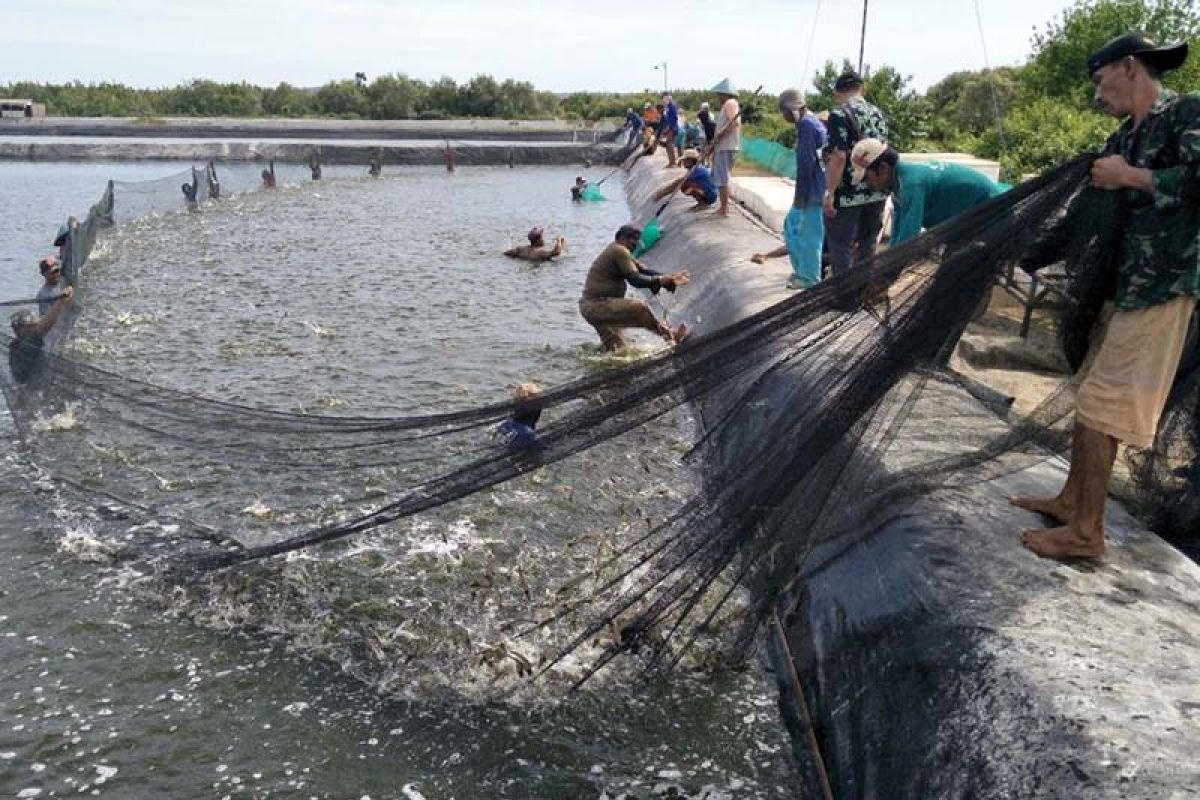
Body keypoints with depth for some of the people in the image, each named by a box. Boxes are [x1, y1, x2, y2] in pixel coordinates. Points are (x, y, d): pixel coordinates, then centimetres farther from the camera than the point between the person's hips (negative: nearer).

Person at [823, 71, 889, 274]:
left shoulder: (840, 115, -12)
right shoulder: (878, 114, 11)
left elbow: (838, 157, -21)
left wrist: (829, 193, -19)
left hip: (847, 196, -7)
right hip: (876, 193, 7)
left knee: (840, 248, 2)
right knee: (868, 247, 15)